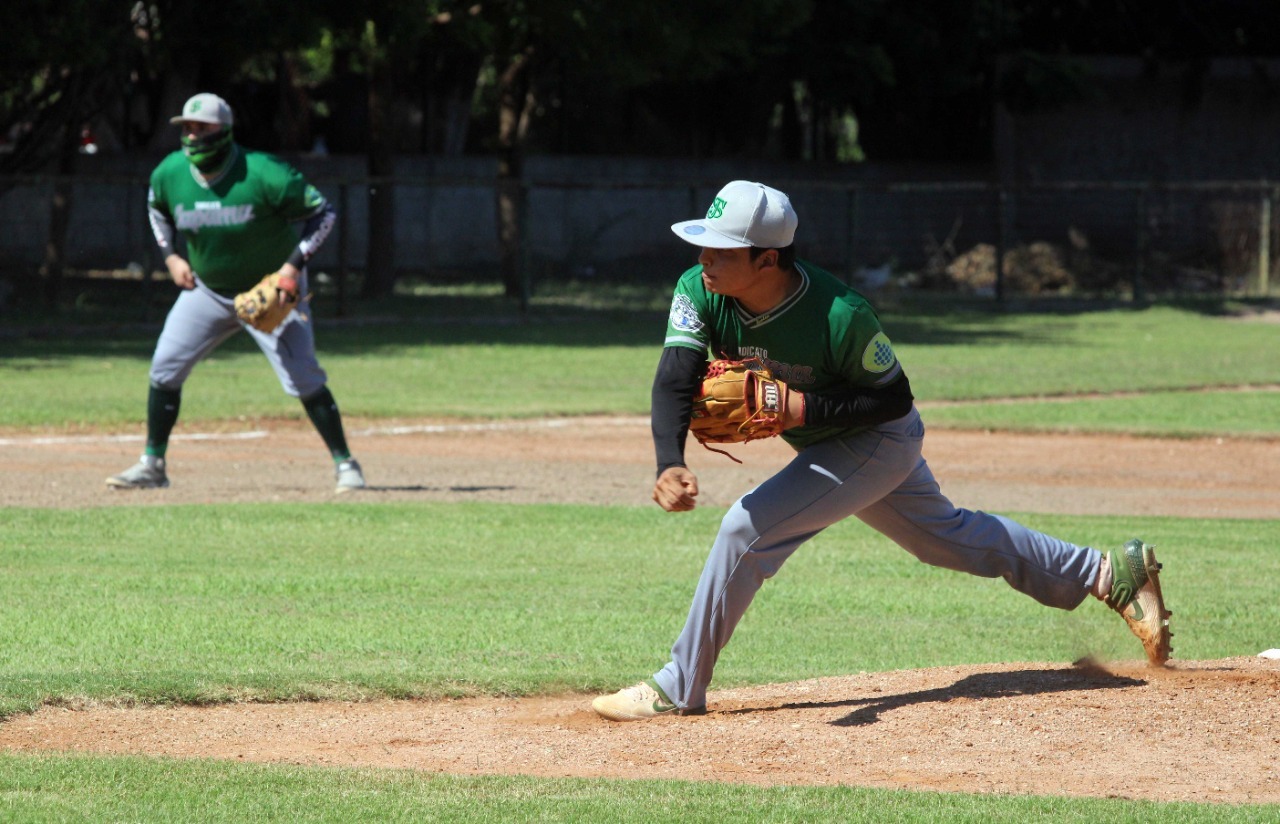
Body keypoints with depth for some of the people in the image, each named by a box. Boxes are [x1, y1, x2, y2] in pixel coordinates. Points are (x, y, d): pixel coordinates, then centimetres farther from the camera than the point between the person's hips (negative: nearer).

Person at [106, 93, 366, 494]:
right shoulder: (169, 174, -11)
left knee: (303, 378, -12)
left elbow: (323, 212, -18)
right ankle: (152, 465, 13)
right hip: (207, 290, 5)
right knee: (164, 368, 0)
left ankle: (345, 464, 0)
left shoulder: (263, 175, -26)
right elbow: (158, 211, 14)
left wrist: (294, 264, -26)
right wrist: (170, 256, 0)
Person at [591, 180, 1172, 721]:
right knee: (948, 537, 23)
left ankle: (680, 688, -8)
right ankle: (1110, 574, 37)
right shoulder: (699, 292, -21)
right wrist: (670, 464, -51)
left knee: (748, 527, -20)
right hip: (828, 447, 7)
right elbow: (674, 381, -33)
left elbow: (895, 397, -22)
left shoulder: (840, 316, -35)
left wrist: (808, 408, -36)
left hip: (879, 442, -7)